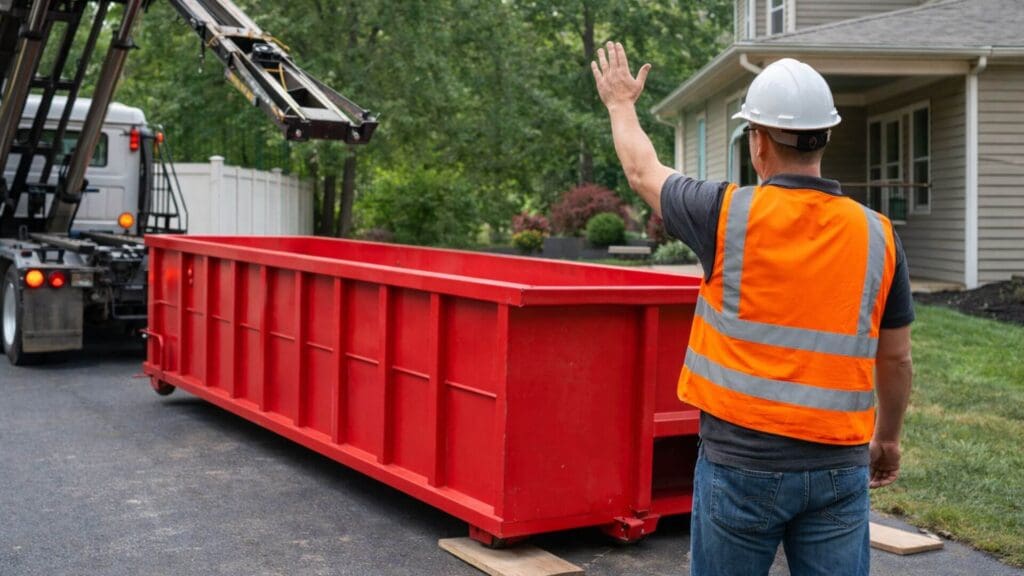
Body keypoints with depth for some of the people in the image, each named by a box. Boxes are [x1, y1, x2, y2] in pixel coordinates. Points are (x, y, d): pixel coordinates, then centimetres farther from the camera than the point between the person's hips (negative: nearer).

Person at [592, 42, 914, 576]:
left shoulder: (730, 214, -10)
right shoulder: (877, 234, -2)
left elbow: (644, 172, 9)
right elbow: (895, 358, 7)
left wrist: (621, 103, 28)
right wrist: (887, 438, 23)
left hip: (741, 463, -2)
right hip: (838, 467, 2)